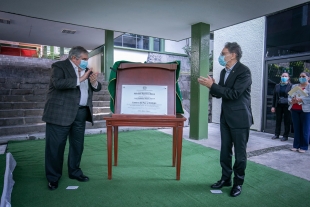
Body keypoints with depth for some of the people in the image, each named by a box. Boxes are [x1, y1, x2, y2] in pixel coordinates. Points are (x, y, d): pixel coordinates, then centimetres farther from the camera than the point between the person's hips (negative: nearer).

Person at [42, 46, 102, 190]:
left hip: (81, 113, 7)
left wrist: (94, 82, -9)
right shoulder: (59, 66, -5)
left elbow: (97, 88, 13)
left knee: (78, 144, 13)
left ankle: (75, 171, 30)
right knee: (56, 145, 2)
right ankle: (53, 177, 18)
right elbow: (58, 83, -23)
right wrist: (80, 79, -23)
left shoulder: (86, 70, 15)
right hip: (61, 113, -6)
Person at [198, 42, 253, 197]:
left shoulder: (244, 71, -15)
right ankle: (226, 178, 31)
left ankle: (238, 183, 22)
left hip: (239, 118, -7)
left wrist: (212, 85, -22)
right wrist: (211, 86, -9)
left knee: (239, 153, 6)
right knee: (225, 151, 15)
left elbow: (233, 93, -24)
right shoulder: (224, 71, 8)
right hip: (225, 117, 7)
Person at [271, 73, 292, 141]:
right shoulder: (277, 86, 9)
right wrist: (273, 106, 4)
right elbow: (274, 96, 8)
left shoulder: (291, 86, -3)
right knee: (278, 120, 10)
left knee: (287, 121, 4)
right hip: (278, 105, 4)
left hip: (287, 106, -3)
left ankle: (285, 136, 12)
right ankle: (276, 134, 19)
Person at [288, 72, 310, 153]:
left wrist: (300, 99, -20)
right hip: (294, 110, 4)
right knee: (296, 128, 7)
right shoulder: (294, 86, 17)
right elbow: (289, 96, 10)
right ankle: (296, 145, 13)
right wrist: (292, 101, -9)